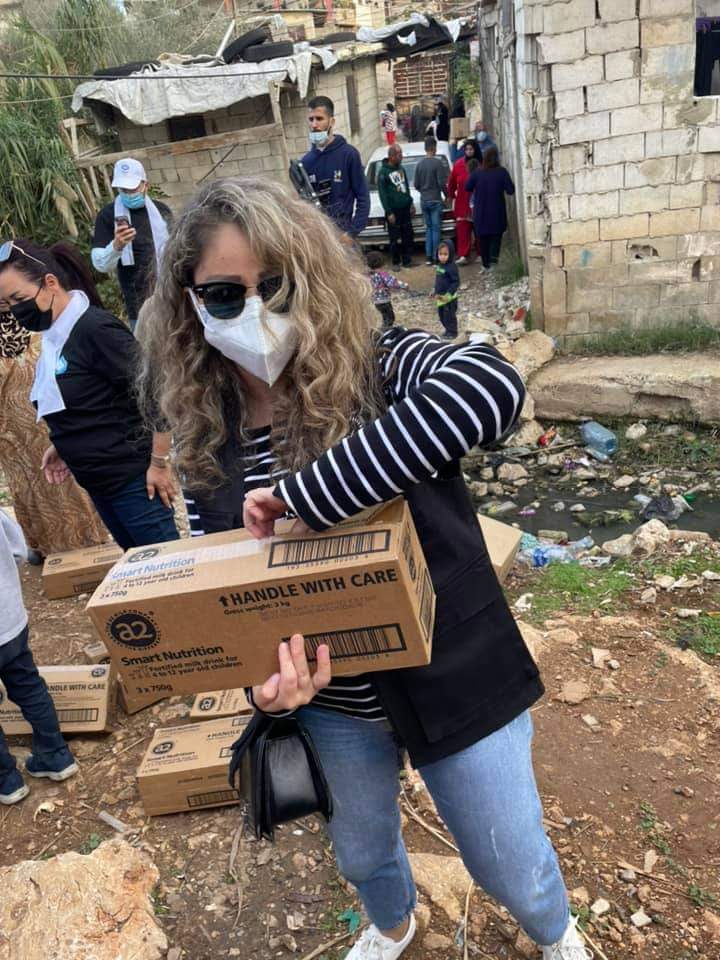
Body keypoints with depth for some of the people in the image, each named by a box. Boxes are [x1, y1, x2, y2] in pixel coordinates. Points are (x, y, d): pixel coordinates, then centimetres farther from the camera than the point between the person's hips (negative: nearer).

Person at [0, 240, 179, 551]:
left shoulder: (95, 328, -19)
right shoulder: (54, 337, 7)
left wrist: (160, 463, -17)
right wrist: (64, 445, 11)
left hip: (131, 477, -9)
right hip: (96, 482, 9)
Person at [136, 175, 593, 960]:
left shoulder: (381, 368, -22)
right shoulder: (207, 432, -9)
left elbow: (492, 386, -45)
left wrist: (304, 494, -42)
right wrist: (261, 676, -21)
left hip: (453, 682, -3)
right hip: (332, 702, 4)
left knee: (513, 869, 19)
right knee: (362, 853, 30)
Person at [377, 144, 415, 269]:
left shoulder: (401, 168, 11)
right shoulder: (383, 172, -9)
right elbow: (382, 194, -11)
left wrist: (411, 203, 16)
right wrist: (389, 213, -15)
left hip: (405, 208, 6)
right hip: (394, 211, -6)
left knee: (408, 236, 6)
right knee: (395, 238, 0)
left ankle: (407, 260, 14)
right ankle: (396, 262, 11)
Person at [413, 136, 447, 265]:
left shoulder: (419, 164, 4)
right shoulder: (438, 163, -12)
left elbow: (416, 184, 7)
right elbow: (442, 183, -15)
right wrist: (447, 195, 2)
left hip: (424, 200, 5)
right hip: (435, 200, -5)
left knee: (428, 228, 14)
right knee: (436, 229, 0)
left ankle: (428, 256, 12)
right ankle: (435, 257, -1)